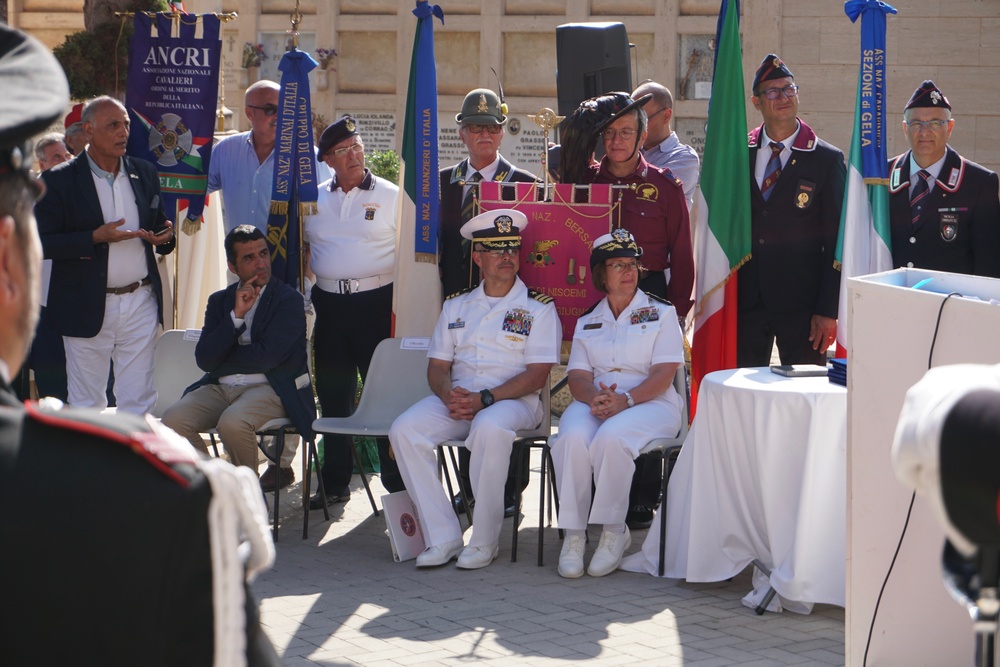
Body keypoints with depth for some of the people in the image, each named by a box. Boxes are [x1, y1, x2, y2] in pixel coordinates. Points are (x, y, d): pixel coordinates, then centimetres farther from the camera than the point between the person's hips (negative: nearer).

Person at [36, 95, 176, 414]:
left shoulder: (145, 173, 10)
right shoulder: (58, 181, -5)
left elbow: (158, 224, 18)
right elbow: (41, 243, -10)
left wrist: (164, 235, -7)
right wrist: (95, 238, -20)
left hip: (141, 305, 3)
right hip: (87, 309, -3)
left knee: (138, 401, 4)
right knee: (86, 404, 4)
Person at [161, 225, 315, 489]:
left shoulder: (288, 299, 0)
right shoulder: (220, 301, 14)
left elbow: (267, 356, -13)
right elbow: (204, 360, 1)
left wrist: (220, 360, 1)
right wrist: (236, 316, -9)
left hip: (270, 388, -5)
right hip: (221, 388, 5)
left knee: (232, 422, -35)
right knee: (173, 419, -22)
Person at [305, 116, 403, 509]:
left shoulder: (392, 197, 2)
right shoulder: (314, 200, 13)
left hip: (377, 301, -4)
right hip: (330, 303, 4)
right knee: (333, 394, 8)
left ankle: (397, 481, 3)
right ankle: (334, 483, 17)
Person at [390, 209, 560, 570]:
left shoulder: (538, 307, 5)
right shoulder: (456, 306, 19)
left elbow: (537, 376, -5)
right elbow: (437, 366, 14)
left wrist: (485, 399, -17)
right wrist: (449, 395, -11)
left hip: (514, 401, -4)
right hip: (457, 399, 4)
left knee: (490, 428, -39)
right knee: (405, 429, -24)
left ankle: (483, 541, -26)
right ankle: (443, 537, -20)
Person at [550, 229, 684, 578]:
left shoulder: (660, 313, 8)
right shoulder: (587, 321, 19)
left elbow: (663, 374, -4)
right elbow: (578, 377, 8)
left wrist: (625, 400, -21)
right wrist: (594, 398, -17)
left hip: (649, 403, -3)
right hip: (594, 402, 3)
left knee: (611, 437, -37)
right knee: (572, 438, -33)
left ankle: (614, 532, -22)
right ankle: (573, 534, -26)